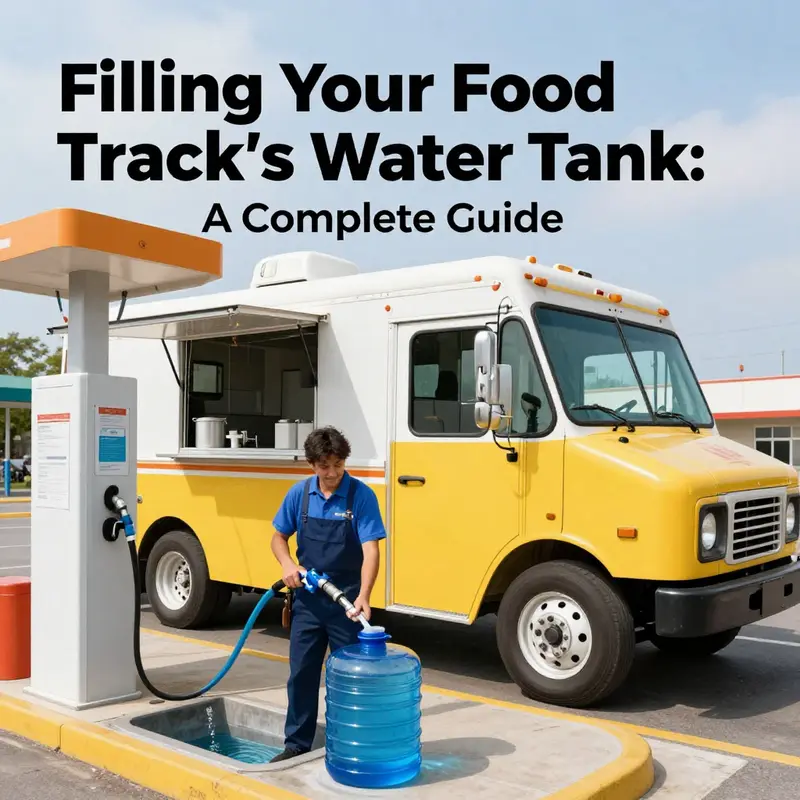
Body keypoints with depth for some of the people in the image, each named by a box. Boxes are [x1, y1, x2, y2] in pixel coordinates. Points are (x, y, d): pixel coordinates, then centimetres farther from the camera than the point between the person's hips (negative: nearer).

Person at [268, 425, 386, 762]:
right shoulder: (300, 493, -2)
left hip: (345, 600, -3)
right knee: (301, 673, 10)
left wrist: (363, 596, -32)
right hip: (307, 598, 3)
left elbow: (370, 549, -20)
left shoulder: (362, 495, -13)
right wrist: (288, 565, -10)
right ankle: (296, 744, 24)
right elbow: (279, 536, 10)